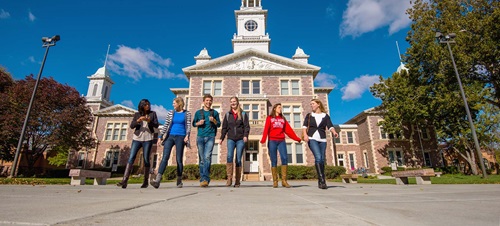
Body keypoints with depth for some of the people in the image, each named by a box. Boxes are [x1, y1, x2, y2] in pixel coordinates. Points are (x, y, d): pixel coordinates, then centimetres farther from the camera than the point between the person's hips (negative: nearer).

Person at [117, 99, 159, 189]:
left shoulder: (152, 113, 11)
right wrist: (138, 120, -14)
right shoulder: (137, 114, 13)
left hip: (148, 138, -1)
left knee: (146, 159, -1)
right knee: (131, 158, -9)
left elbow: (156, 125, 1)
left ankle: (146, 181, 6)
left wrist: (148, 120, -16)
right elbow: (131, 126, 4)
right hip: (137, 138, 2)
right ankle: (125, 180, -12)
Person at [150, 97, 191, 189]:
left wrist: (187, 135, -18)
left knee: (179, 159, 0)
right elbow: (165, 126, 11)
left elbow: (188, 126, -1)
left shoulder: (187, 113, 6)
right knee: (165, 157, -13)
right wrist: (160, 137, 4)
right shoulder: (170, 113, 12)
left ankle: (179, 181, 13)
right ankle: (157, 180, -20)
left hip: (180, 137, -2)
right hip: (170, 136, 2)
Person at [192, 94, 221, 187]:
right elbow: (193, 124, 15)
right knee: (202, 159, 4)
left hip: (210, 137, -1)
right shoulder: (198, 112, 13)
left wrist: (214, 120, -8)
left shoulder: (215, 112, 12)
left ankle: (205, 179, -14)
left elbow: (219, 124, 11)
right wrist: (198, 123, -5)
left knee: (207, 157, -14)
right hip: (200, 137, 2)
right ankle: (202, 179, 12)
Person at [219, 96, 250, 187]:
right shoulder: (227, 114, 15)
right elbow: (224, 127, 15)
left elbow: (246, 126, 1)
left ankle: (237, 181, 8)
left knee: (238, 159, 0)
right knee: (229, 156, -19)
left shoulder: (243, 114, 9)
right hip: (231, 139, 1)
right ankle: (229, 178, -18)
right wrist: (222, 138, 8)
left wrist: (245, 135, -14)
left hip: (240, 139, -1)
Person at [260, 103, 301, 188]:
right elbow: (266, 129, -3)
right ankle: (275, 181, 3)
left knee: (284, 158, -12)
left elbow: (288, 130, 14)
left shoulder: (283, 119, 21)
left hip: (281, 141, 2)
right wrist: (263, 139, -18)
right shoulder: (269, 118, 11)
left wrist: (297, 138, 4)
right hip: (272, 141, -2)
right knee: (274, 161, -3)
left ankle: (284, 180, -8)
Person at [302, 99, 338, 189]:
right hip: (312, 139, -1)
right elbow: (304, 126, 3)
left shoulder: (325, 116, 11)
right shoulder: (309, 115, 12)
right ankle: (322, 180, -18)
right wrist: (305, 135, -15)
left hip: (322, 140, 2)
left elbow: (330, 126, -1)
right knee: (318, 157, -19)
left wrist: (334, 132, -22)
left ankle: (320, 182, 15)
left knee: (322, 160, 2)